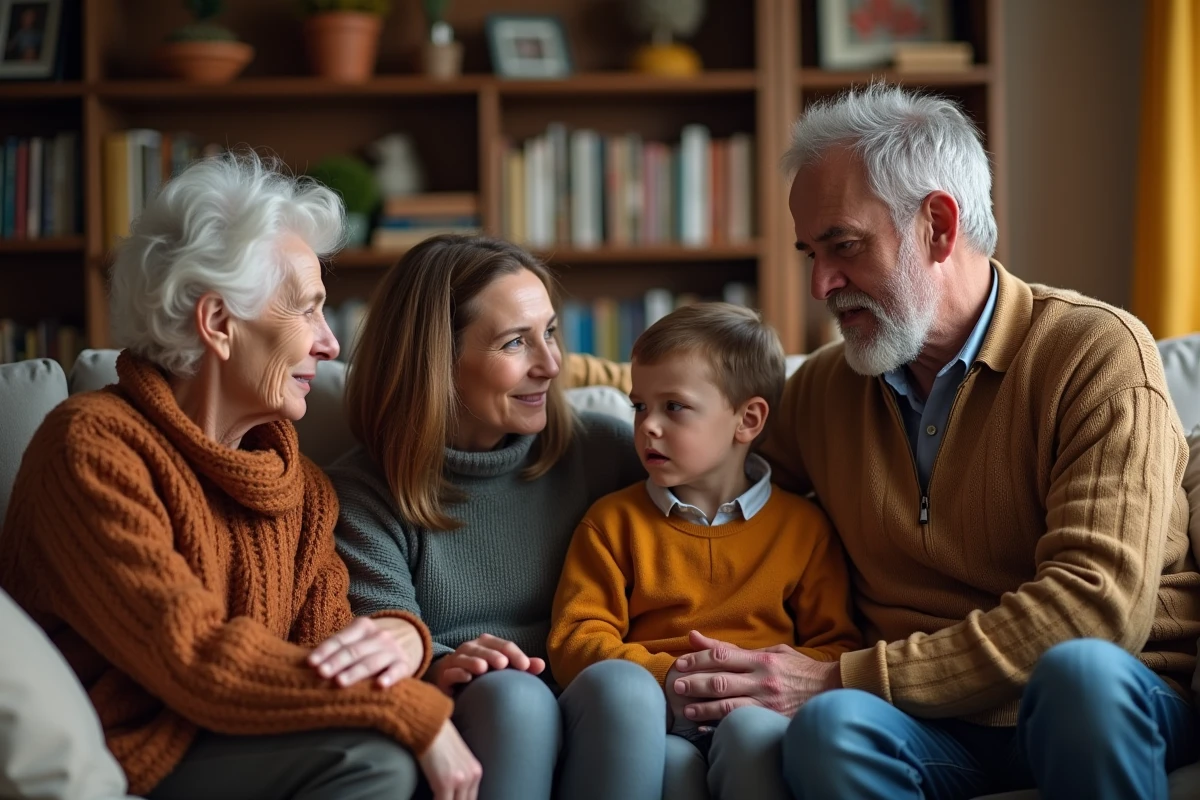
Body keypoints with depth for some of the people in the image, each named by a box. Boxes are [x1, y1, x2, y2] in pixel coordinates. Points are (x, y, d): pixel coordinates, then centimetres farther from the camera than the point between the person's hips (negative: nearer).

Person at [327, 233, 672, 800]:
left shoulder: (605, 452, 12)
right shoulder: (363, 496, 4)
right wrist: (437, 669, -32)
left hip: (599, 731, 2)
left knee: (621, 683, -31)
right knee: (510, 695, -34)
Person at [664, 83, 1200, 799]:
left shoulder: (1096, 351, -6)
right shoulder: (824, 387, 13)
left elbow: (1095, 606, -18)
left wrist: (842, 679, -19)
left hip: (1117, 707, -2)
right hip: (934, 723, 2)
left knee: (1078, 667, -37)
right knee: (830, 725, -33)